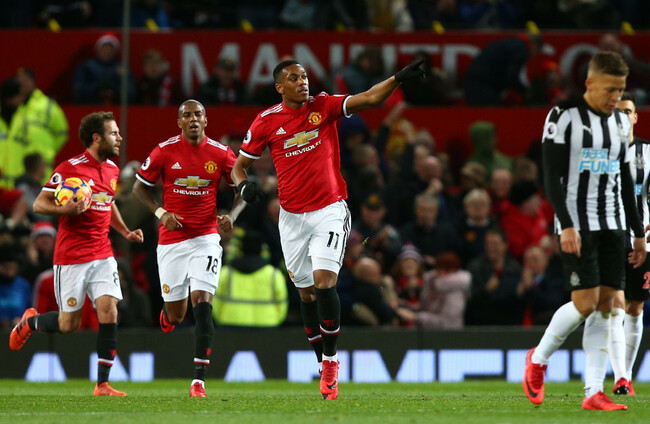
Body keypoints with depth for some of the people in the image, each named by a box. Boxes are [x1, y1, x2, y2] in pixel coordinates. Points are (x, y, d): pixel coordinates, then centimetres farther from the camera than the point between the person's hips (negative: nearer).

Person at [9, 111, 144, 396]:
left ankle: (102, 385, -6)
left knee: (109, 312, -11)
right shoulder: (70, 168, -12)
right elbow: (39, 204, -9)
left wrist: (126, 232, 15)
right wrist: (67, 209, -26)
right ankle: (30, 321, 33)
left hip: (103, 255, 5)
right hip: (70, 258, -5)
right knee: (68, 325, 0)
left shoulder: (112, 170, 10)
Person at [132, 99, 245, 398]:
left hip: (205, 237, 0)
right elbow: (139, 187, 6)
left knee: (202, 303, -15)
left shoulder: (220, 154, -2)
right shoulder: (164, 151, -4)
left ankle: (199, 378, -14)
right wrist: (161, 213, -10)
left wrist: (232, 215, -8)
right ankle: (168, 314, 46)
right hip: (171, 238, 0)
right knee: (176, 316, 4)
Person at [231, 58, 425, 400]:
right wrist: (243, 184, -12)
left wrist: (398, 78, -28)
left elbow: (370, 99, -12)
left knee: (324, 280, -18)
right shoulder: (266, 122, 1)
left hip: (329, 211, -2)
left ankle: (331, 360, -6)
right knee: (307, 292, 7)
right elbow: (239, 164, 10)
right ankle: (325, 365, 19)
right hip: (292, 216, 2)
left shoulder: (324, 106, -1)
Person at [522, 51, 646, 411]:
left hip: (612, 226, 6)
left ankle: (593, 393, 0)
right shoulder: (564, 117, -8)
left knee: (606, 306, 0)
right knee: (586, 304, -12)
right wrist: (566, 226, -20)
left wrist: (638, 233, 17)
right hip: (577, 224, -6)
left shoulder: (620, 122, 13)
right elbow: (552, 177, -11)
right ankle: (538, 359, 12)